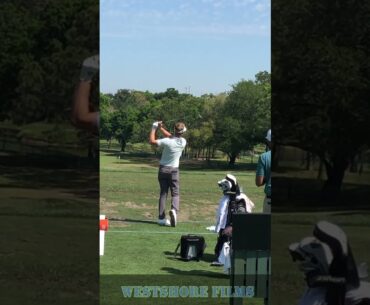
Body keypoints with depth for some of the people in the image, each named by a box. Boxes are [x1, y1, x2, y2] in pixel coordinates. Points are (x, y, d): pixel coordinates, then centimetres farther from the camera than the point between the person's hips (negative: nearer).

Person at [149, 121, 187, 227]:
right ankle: (174, 209, -27)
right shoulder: (183, 142, -6)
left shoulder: (167, 142, -17)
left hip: (163, 169, 0)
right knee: (175, 193, 4)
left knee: (163, 193, 7)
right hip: (174, 170, 0)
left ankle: (161, 218, 4)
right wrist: (160, 128, 8)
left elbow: (151, 141, -11)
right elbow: (172, 137, 9)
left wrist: (154, 128, 0)